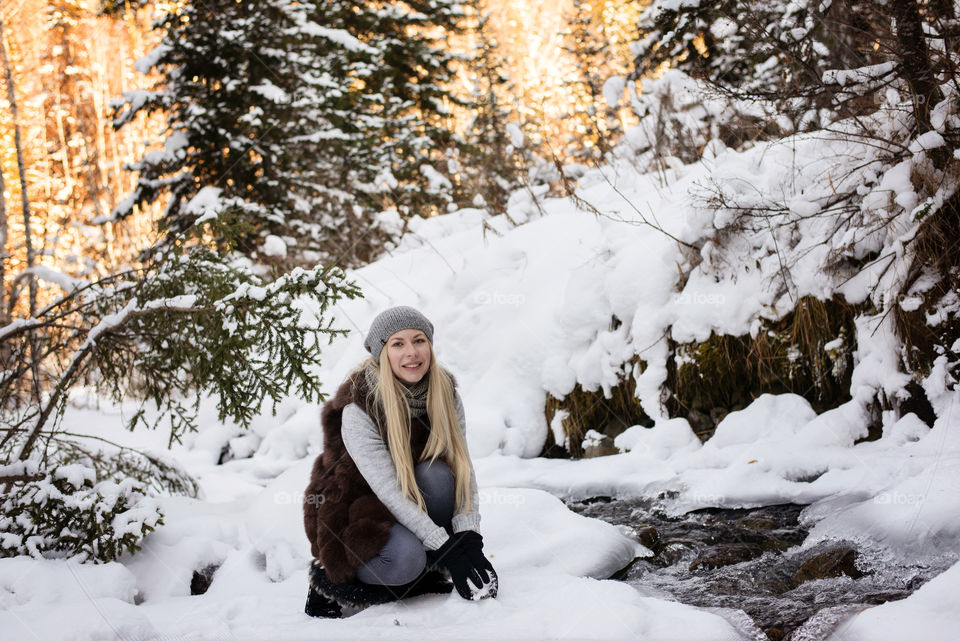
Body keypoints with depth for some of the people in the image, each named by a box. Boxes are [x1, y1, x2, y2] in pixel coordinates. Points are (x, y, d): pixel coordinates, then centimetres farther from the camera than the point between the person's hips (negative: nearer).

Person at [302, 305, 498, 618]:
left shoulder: (445, 392, -9)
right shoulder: (357, 409, -25)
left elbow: (464, 466, -12)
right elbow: (388, 490, -28)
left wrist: (469, 537, -27)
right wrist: (446, 548, -32)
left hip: (410, 510, 5)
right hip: (351, 512, -5)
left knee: (437, 474, -26)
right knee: (406, 557, -33)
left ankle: (430, 569, -8)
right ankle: (330, 581, -5)